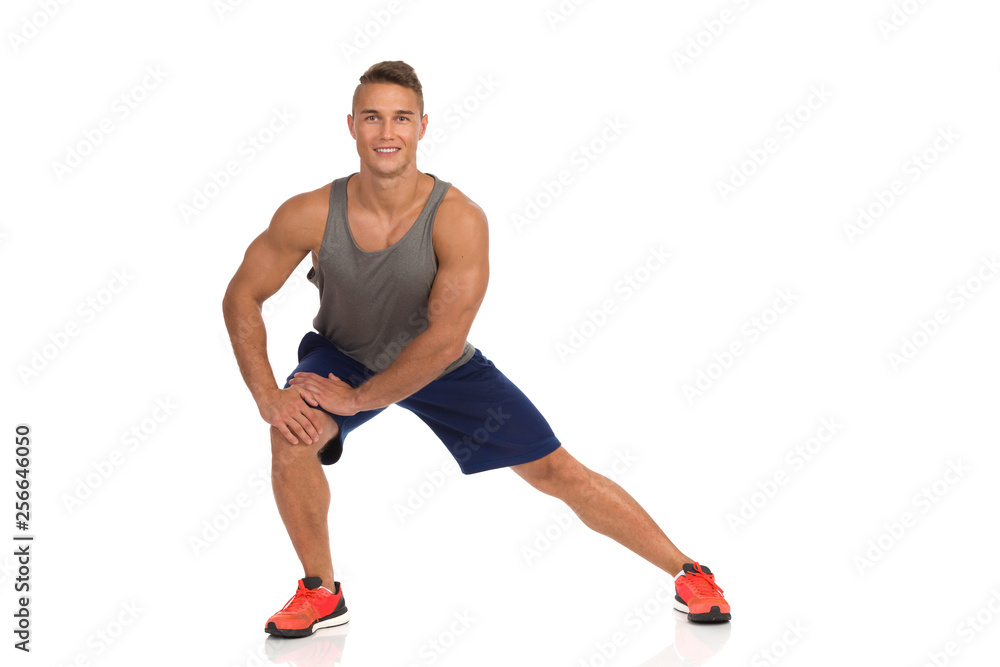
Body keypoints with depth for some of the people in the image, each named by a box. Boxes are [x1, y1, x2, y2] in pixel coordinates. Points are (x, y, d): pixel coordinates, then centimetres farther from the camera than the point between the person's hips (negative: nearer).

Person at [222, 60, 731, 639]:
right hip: (343, 354, 1)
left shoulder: (458, 220, -30)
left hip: (445, 367, -1)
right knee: (294, 434, -28)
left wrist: (356, 398, -26)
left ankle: (688, 573, 15)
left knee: (556, 470, -2)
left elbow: (444, 340, -30)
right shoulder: (311, 215, -24)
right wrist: (267, 395, -23)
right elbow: (243, 296, -13)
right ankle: (321, 593, -3)